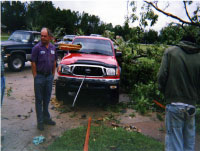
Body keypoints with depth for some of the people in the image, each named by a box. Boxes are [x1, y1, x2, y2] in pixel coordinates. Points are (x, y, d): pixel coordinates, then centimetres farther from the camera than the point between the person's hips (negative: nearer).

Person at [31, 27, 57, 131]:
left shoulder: (53, 48, 5)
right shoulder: (37, 48, -9)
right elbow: (33, 63, -9)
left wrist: (53, 74, 8)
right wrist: (35, 76, -11)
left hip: (49, 76, 5)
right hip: (39, 77, -5)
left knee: (47, 99, 16)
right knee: (39, 100, 5)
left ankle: (46, 118, 31)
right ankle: (40, 121, 16)